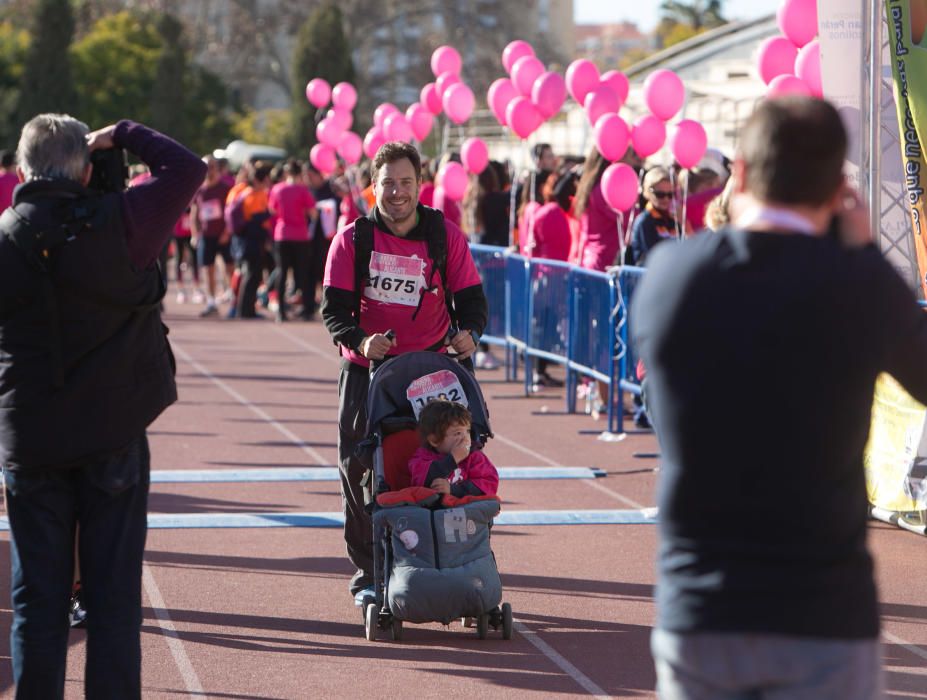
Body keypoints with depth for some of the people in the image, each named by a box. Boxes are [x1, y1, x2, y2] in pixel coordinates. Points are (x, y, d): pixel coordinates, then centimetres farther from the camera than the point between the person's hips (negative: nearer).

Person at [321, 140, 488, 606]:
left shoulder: (445, 235, 1)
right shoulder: (352, 239, -2)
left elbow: (470, 296, 2)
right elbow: (333, 306, -6)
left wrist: (469, 331, -21)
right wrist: (360, 340, -26)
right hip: (367, 368, 0)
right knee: (358, 465, -2)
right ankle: (368, 572, 10)